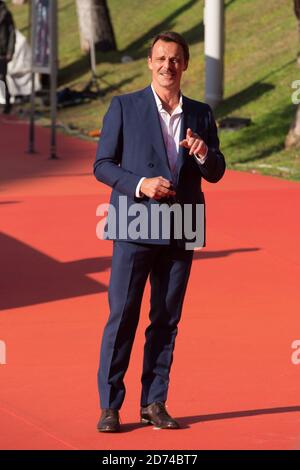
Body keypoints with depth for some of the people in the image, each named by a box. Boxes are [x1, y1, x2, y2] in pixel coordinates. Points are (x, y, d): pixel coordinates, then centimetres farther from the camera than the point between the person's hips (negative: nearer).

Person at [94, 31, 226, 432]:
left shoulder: (200, 114, 11)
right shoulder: (124, 107, 1)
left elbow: (216, 173, 12)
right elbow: (102, 165, -1)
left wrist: (204, 153, -11)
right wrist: (140, 184, -17)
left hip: (180, 233, 3)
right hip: (135, 228, -3)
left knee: (166, 320, 6)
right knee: (122, 316, -4)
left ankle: (154, 404, 13)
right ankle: (110, 406, 1)